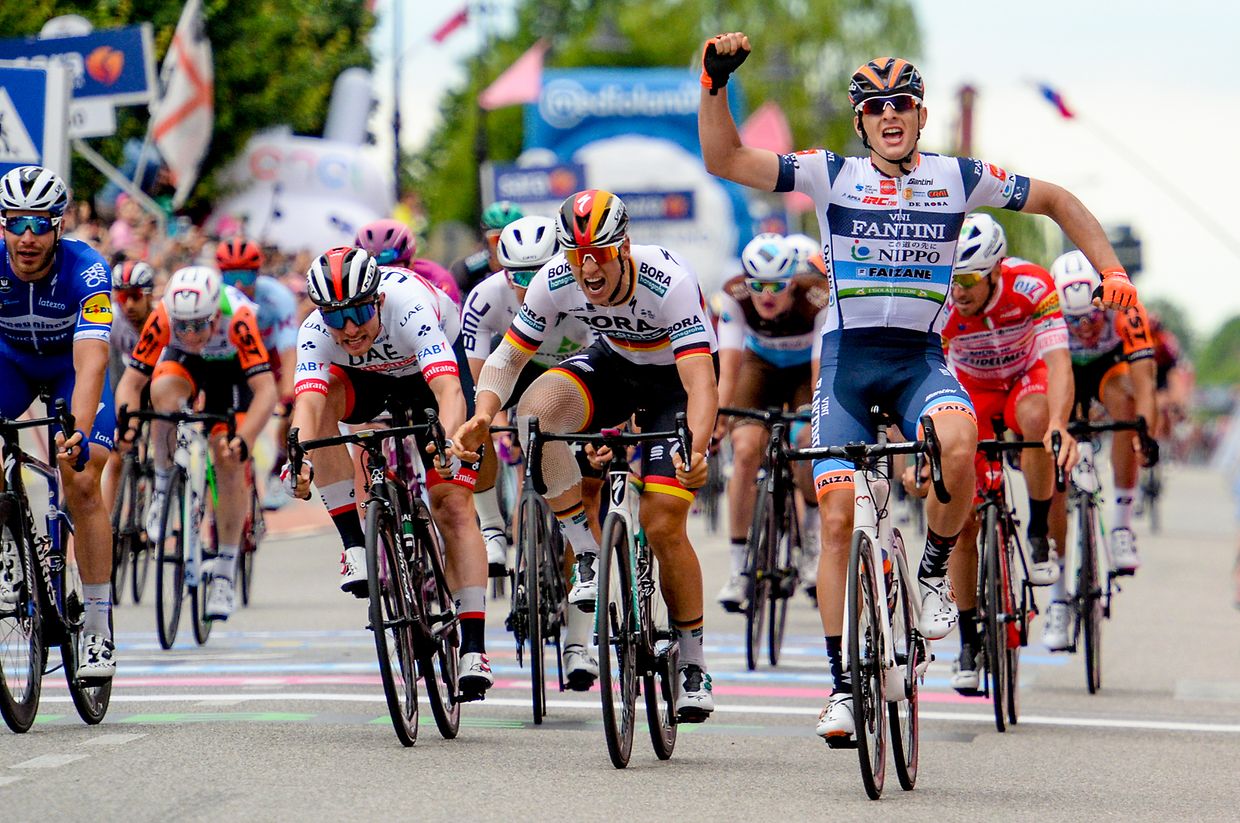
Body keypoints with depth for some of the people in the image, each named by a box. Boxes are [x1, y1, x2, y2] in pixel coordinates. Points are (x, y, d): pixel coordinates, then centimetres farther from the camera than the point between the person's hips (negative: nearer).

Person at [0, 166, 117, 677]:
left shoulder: (85, 270, -34)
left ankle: (98, 631, -9)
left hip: (71, 363, -2)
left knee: (82, 483, -17)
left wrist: (79, 432, -61)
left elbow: (90, 363, -44)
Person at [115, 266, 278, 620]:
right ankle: (164, 484, -10)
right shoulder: (162, 319, -35)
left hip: (231, 369, -1)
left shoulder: (237, 318, -41)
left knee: (229, 464, -11)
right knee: (163, 393, -34)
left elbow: (266, 390, -45)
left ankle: (225, 572, 2)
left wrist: (243, 439, -58)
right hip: (184, 364, 1)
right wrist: (127, 425, -48)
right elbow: (131, 382, -30)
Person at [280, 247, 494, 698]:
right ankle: (355, 547, -25)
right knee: (323, 402, -31)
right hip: (368, 379, 3)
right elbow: (307, 402, -46)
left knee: (453, 504, -16)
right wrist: (298, 456, -66)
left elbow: (449, 389, -53)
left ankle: (473, 651, -17)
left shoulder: (410, 308, -41)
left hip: (430, 372, -3)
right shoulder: (315, 331, -31)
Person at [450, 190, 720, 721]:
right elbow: (507, 357, -14)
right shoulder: (556, 282, -23)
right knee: (535, 410, -30)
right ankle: (589, 556, -16)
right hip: (614, 363, 4)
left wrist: (696, 448, -61)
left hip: (673, 380, -4)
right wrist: (483, 416, -34)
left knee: (663, 525, -15)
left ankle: (693, 664, 4)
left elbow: (701, 382, -42)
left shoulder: (668, 283, -35)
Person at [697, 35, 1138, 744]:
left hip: (921, 359, 0)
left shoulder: (958, 178, 2)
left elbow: (1057, 202, 13)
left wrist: (1112, 270, 2)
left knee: (959, 442, -34)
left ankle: (934, 572, -7)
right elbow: (724, 160, -7)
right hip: (847, 359, 0)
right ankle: (844, 686, 2)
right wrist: (716, 84, -20)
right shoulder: (832, 175, -1)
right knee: (839, 518, -8)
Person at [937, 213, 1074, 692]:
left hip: (1027, 377, -1)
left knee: (1035, 418, -39)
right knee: (961, 521, -9)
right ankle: (968, 642, 6)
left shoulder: (1031, 287, -33)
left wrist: (1058, 425, -59)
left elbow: (1058, 363, -41)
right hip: (970, 388, 1)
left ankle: (1040, 538, -20)